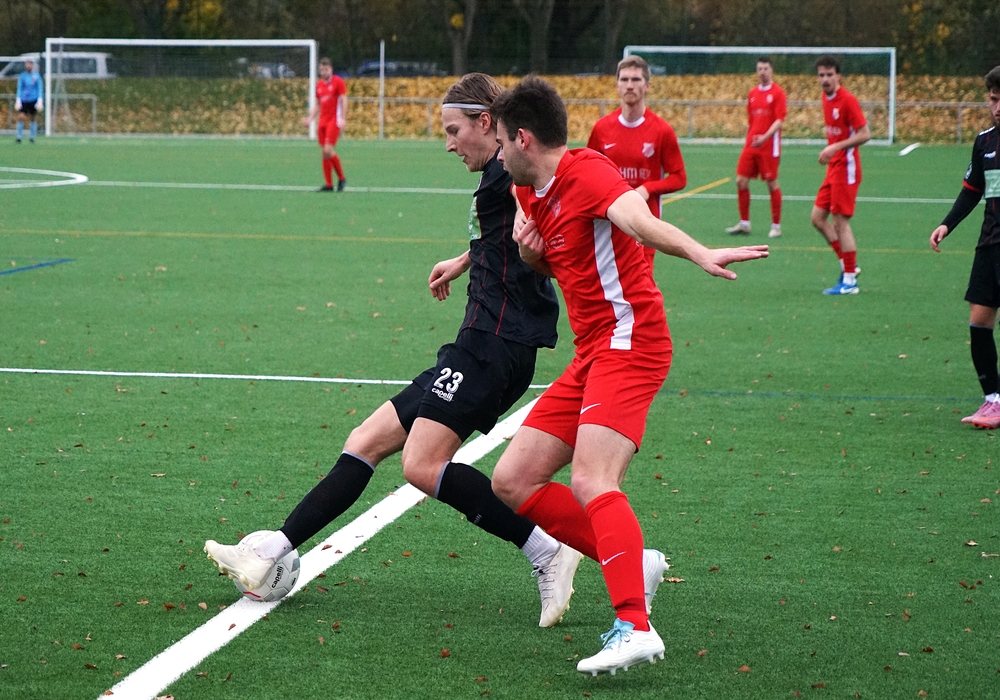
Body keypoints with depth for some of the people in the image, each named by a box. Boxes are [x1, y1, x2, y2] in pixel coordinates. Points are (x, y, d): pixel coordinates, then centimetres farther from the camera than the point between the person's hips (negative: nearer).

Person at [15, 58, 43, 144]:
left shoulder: (36, 76, 2)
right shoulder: (22, 76, 3)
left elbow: (39, 89, 3)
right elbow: (19, 88, 5)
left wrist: (40, 101, -4)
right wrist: (18, 100, -2)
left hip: (33, 101, 0)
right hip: (23, 100, 0)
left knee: (33, 119, 5)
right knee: (21, 117, -13)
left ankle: (32, 137, 18)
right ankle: (19, 137, -5)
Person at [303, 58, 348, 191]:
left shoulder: (338, 82, -3)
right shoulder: (319, 85, 15)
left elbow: (343, 100, -7)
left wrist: (343, 119, -17)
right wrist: (310, 119, 8)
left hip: (334, 121, -6)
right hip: (323, 121, 6)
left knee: (328, 150, -17)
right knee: (325, 153, 3)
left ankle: (341, 178, -1)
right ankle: (329, 184, 6)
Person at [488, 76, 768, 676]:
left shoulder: (587, 171, -13)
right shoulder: (532, 194, 16)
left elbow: (637, 219, -34)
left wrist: (699, 254, -53)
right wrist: (533, 254, 6)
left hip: (628, 341, -10)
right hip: (592, 355, 10)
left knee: (591, 481, -28)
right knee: (513, 481, 5)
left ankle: (636, 628, -37)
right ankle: (631, 563, 9)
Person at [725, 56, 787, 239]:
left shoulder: (777, 92, -6)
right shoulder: (752, 93, 12)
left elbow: (779, 119, -13)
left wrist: (765, 136, -26)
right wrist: (749, 140, 17)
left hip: (769, 146, -6)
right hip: (751, 145, 6)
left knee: (772, 184, -2)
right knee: (741, 181, 2)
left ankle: (776, 226, 7)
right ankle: (744, 224, 12)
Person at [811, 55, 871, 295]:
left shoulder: (847, 100, -16)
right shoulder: (826, 99, 10)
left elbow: (865, 134, -18)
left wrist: (836, 147, -25)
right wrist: (829, 151, 11)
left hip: (846, 168, -9)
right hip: (833, 168, 9)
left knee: (840, 222, -6)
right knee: (818, 218, 9)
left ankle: (849, 280, 2)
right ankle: (848, 264, 20)